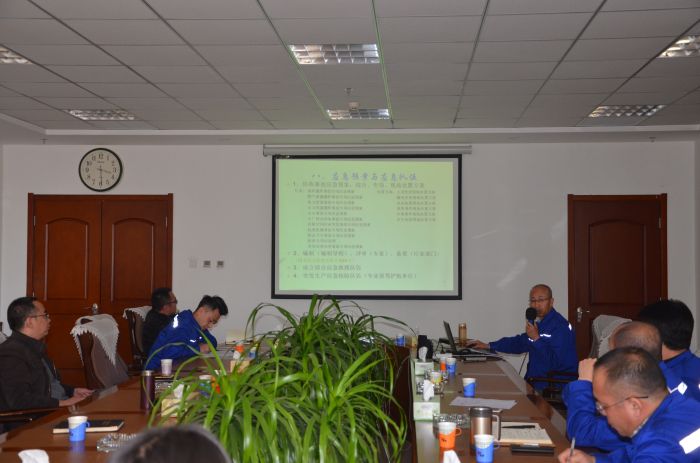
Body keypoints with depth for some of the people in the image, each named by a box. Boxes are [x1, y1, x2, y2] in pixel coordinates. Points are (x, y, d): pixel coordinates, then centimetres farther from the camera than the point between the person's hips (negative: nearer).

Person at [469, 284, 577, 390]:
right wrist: (488, 346, 25)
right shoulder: (538, 323, 11)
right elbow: (519, 342, 28)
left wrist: (536, 339, -24)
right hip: (535, 381, 8)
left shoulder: (560, 326, -17)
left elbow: (556, 363, -24)